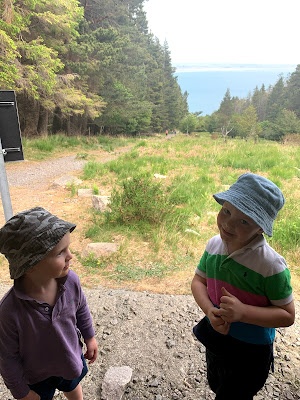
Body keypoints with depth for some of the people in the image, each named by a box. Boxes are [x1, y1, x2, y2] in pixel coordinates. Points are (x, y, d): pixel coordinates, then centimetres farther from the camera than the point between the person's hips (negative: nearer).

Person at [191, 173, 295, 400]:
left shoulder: (271, 266, -30)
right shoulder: (214, 245, -14)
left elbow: (287, 315, -22)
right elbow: (199, 280, -3)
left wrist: (242, 312, -34)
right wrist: (209, 310, -22)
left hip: (250, 351, -5)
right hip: (215, 338, 5)